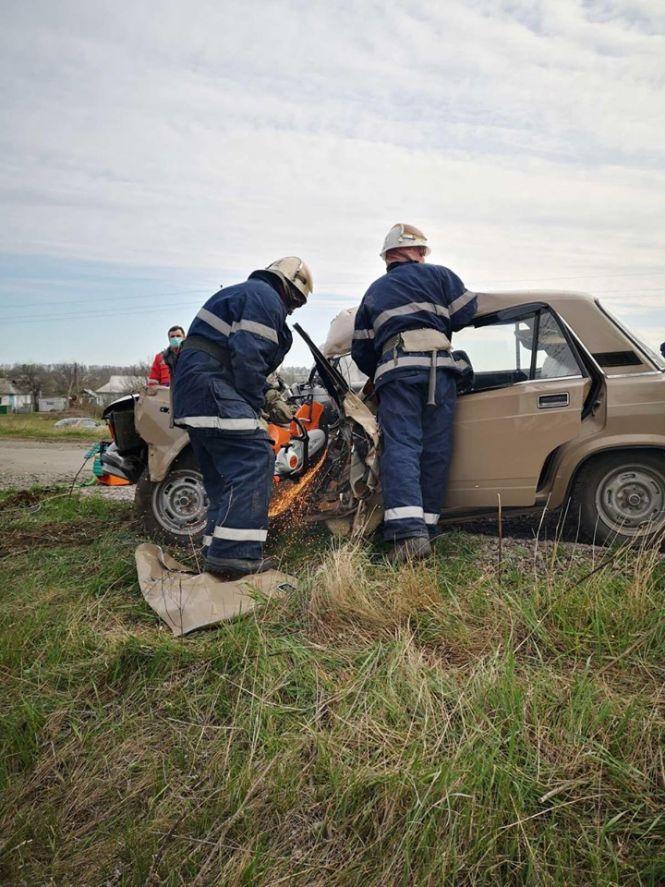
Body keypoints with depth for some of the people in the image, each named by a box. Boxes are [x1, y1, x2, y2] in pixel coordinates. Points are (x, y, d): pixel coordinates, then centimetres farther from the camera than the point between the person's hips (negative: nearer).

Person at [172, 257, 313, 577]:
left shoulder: (243, 292, 30)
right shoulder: (266, 298, -3)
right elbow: (248, 356, -17)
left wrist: (262, 404, 20)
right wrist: (253, 407, -10)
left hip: (191, 389, 11)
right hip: (212, 386, -11)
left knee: (223, 472, 12)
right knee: (253, 460, -17)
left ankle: (217, 551, 13)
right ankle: (234, 553, -23)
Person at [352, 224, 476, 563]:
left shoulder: (374, 292, 27)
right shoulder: (438, 275, 20)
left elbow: (361, 350, 23)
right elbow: (466, 311, 13)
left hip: (395, 369, 1)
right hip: (438, 367, 0)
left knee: (401, 448, -10)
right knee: (435, 451, 3)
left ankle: (408, 531, -26)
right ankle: (426, 527, 3)